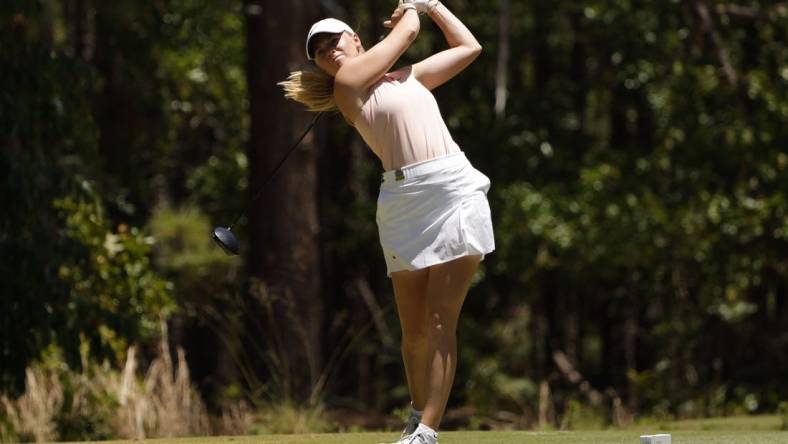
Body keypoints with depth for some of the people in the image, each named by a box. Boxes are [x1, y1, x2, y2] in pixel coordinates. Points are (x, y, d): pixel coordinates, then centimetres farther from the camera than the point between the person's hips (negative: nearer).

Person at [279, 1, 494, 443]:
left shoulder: (408, 76, 21)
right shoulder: (347, 82, 5)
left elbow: (468, 46, 29)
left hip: (456, 191, 2)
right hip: (404, 203, -2)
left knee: (440, 323, -9)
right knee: (415, 328, 0)